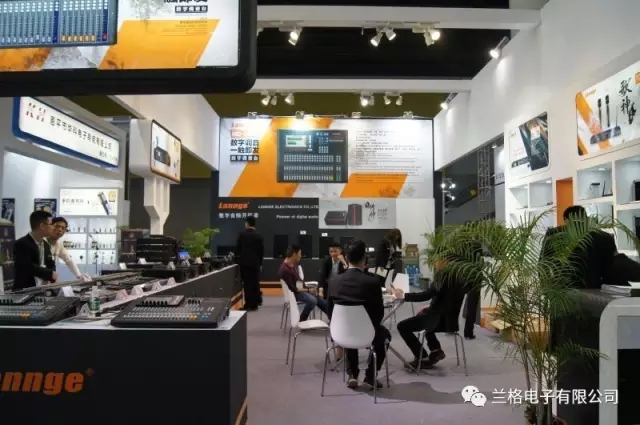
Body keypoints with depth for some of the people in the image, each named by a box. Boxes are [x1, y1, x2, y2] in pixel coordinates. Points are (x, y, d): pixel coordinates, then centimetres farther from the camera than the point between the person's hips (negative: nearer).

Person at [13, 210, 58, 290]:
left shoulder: (46, 245, 12)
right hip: (25, 291, -6)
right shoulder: (21, 244, -12)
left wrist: (51, 277, -7)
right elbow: (27, 267, -23)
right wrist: (50, 274, -18)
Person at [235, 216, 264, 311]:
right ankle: (254, 304, 13)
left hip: (244, 262, -2)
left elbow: (237, 248, -2)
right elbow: (261, 250, 3)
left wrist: (237, 259, 13)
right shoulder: (258, 235, 0)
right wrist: (260, 263, 12)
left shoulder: (242, 234, -4)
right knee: (255, 283, 8)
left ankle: (248, 305, 0)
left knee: (247, 283, 0)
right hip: (255, 262, 2)